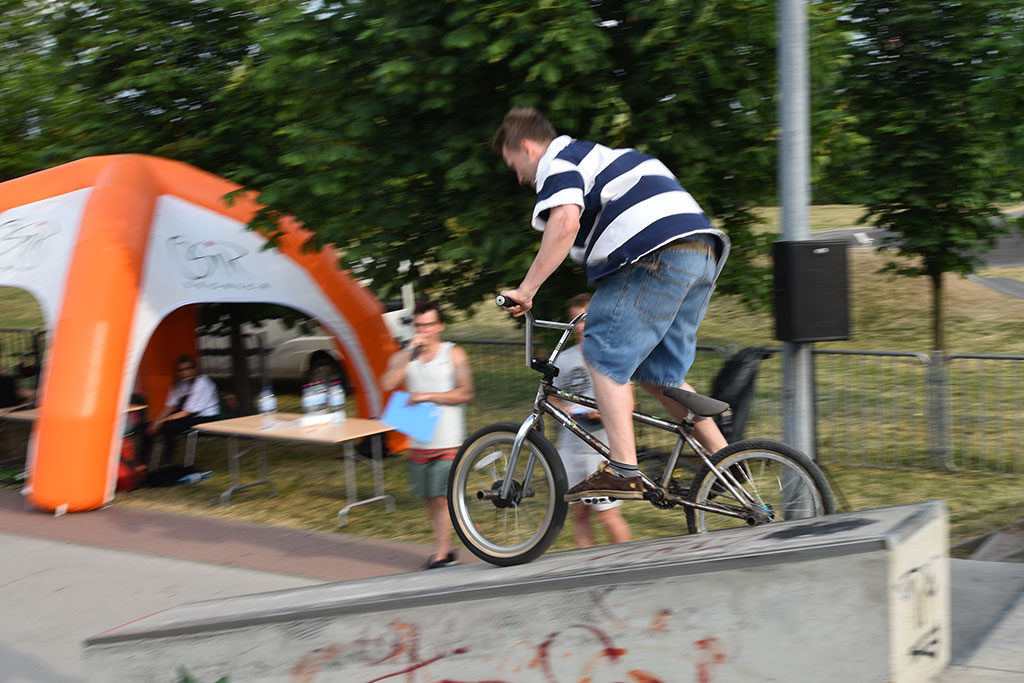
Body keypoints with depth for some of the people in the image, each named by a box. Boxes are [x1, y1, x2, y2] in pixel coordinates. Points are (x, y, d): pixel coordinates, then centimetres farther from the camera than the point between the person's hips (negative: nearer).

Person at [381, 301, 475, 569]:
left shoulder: (454, 354, 3)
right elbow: (387, 384, -9)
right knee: (429, 497, 9)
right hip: (418, 443, 4)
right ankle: (445, 549, 22)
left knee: (442, 497, -9)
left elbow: (465, 393, -8)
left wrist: (427, 396, -13)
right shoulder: (404, 356, 10)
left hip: (448, 442, -4)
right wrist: (410, 352, -12)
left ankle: (441, 556, -4)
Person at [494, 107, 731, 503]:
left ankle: (623, 471, -12)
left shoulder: (556, 161, 5)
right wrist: (606, 304, 43)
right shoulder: (597, 157, 35)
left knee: (605, 357, -6)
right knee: (656, 374, 15)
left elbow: (565, 222, -15)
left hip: (657, 254, -10)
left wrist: (526, 289, -13)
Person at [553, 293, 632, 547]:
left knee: (608, 516, -6)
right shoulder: (564, 359, 11)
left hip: (603, 448, -4)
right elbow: (554, 398, 18)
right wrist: (563, 410, -4)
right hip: (572, 447, 4)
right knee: (579, 513, 6)